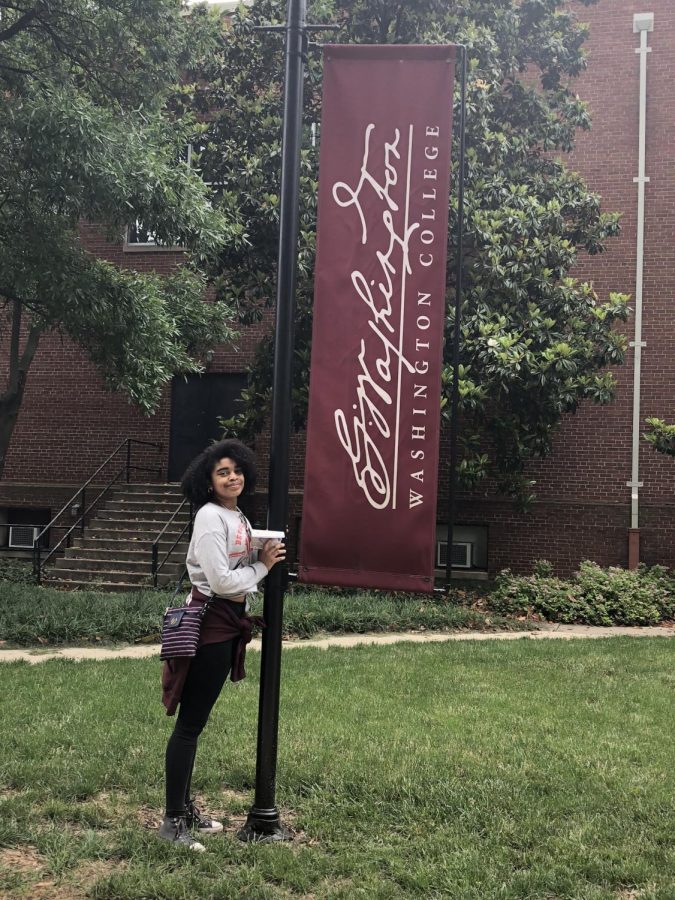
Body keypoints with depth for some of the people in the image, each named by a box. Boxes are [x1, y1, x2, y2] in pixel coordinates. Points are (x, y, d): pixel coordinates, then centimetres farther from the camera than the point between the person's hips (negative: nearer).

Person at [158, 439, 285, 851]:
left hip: (230, 622, 9)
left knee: (196, 721, 16)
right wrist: (263, 566, -8)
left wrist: (266, 557, -2)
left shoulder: (239, 517, 14)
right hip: (209, 623, -9)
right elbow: (221, 581, -21)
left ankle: (186, 806, 27)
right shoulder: (211, 518, -14)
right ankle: (173, 821, 5)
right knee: (190, 722, -3)